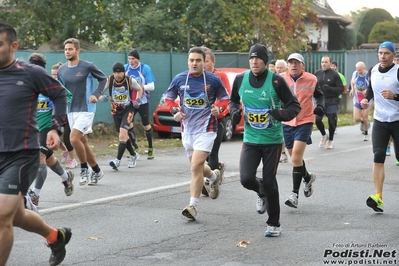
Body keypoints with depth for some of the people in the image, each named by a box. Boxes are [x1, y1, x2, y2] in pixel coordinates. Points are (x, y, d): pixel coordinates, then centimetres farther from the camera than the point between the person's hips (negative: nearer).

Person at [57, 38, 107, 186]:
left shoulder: (88, 66, -10)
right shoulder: (61, 70, 4)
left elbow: (103, 79, 2)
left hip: (86, 109, -6)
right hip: (71, 111, 6)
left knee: (74, 139, -20)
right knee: (83, 142, 11)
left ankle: (84, 169, -1)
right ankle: (97, 171, 26)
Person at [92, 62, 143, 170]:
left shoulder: (130, 81, -11)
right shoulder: (109, 80, -10)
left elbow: (139, 89, 7)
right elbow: (99, 90, -15)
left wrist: (137, 100, -7)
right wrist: (97, 96, -37)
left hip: (128, 109, -4)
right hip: (116, 111, 4)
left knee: (123, 132, -20)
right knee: (123, 135, 14)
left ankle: (118, 160, -22)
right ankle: (133, 155, 37)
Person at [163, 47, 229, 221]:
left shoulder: (213, 80, -7)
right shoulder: (179, 79, 0)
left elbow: (224, 98, 8)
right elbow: (168, 97, 14)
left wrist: (219, 108, -13)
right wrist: (174, 111, -4)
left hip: (206, 129, -5)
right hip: (187, 129, 5)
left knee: (196, 167, -16)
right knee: (197, 167, 17)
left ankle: (193, 206, -11)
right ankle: (214, 176, 50)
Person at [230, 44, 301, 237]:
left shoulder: (276, 81, -13)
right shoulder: (240, 80, -2)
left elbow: (295, 105, -7)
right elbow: (233, 100, 17)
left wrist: (282, 114, -27)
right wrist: (235, 111, -5)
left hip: (272, 140, -3)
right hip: (250, 140, 3)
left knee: (269, 182, 0)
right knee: (246, 179, -11)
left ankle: (274, 224, 19)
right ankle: (261, 193, 28)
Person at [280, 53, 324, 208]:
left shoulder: (311, 79, -3)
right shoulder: (281, 79, -2)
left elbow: (319, 95, 13)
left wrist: (320, 106, -5)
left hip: (305, 122, -3)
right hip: (287, 123, 3)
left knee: (296, 156, -13)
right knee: (294, 157, 15)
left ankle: (295, 193, -7)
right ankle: (307, 177, 44)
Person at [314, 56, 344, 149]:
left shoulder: (334, 74, -5)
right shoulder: (317, 73, 5)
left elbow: (341, 88, -6)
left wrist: (330, 89, -20)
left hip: (332, 102, -3)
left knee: (331, 121, 1)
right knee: (317, 119, -7)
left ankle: (330, 140, 23)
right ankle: (324, 135, 22)